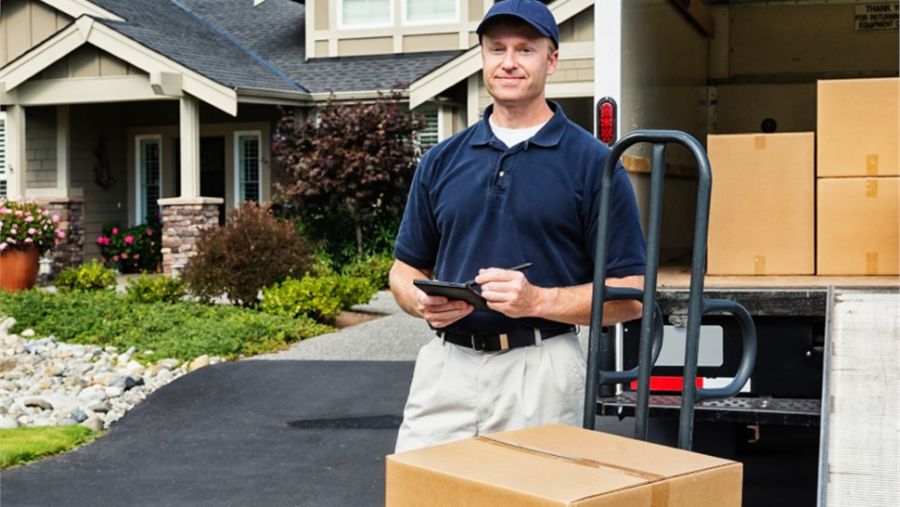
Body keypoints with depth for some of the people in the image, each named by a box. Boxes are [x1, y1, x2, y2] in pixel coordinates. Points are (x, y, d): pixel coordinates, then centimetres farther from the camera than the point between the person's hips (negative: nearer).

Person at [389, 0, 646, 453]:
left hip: (540, 369, -3)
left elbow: (629, 293, -4)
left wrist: (538, 300, -18)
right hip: (444, 364, 3)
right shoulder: (442, 160, 10)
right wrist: (423, 301, -7)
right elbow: (406, 267, 15)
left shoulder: (592, 163, -3)